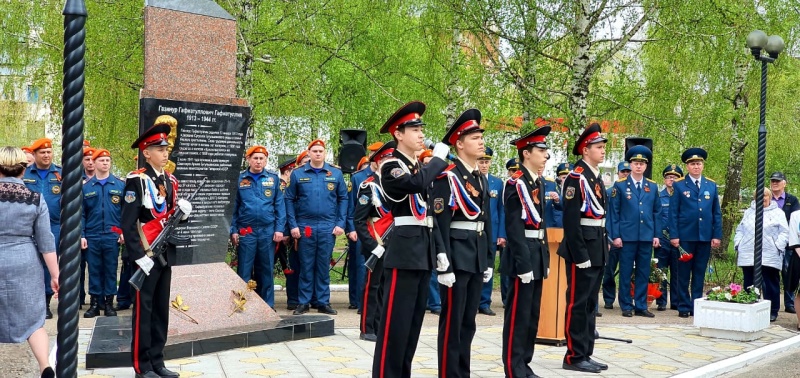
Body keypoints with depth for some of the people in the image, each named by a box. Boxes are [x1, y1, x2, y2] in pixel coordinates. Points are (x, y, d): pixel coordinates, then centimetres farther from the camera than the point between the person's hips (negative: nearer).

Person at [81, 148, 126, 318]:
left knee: (110, 270, 5)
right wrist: (81, 236, -2)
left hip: (112, 236, -1)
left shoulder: (120, 185, 3)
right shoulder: (86, 187, 4)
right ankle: (95, 303, 14)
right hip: (92, 236, 1)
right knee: (94, 270, 7)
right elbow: (81, 213, 5)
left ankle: (109, 303, 14)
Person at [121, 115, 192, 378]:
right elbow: (127, 223, -16)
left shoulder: (170, 181, 11)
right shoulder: (136, 180, -11)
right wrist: (139, 256, -20)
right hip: (147, 255, -7)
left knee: (161, 309, 12)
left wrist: (183, 212, -4)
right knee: (144, 309, 0)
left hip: (166, 254, 7)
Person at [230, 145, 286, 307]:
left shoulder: (273, 178, 5)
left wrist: (279, 229, -3)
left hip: (268, 230, 1)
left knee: (266, 269, 8)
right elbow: (234, 206, 4)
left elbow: (279, 205, 4)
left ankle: (267, 304, 16)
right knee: (244, 270, 2)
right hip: (246, 231, -1)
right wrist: (233, 230, -2)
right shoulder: (240, 179, 4)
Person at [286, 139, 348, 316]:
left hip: (328, 227, 1)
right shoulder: (297, 174, 3)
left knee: (324, 266, 6)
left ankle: (323, 302, 12)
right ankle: (303, 302, 11)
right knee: (306, 266, 4)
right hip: (305, 227, -1)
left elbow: (343, 199, 5)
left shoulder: (336, 174, 5)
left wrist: (340, 224, -2)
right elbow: (290, 200, 3)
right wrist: (293, 225, -4)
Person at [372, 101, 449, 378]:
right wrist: (439, 158, -12)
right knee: (396, 321, -7)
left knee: (414, 319, 12)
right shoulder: (391, 167, -6)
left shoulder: (419, 167, 19)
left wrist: (439, 249, 14)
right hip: (404, 250, -8)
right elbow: (417, 184, -28)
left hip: (424, 249, 9)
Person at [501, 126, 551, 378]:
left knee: (532, 315, 13)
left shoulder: (538, 183, 14)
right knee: (518, 315, -3)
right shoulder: (516, 184, -13)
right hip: (524, 255, -9)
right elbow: (514, 228, -18)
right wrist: (523, 263, -20)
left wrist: (545, 259, 15)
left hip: (538, 253, 9)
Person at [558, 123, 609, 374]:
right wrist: (580, 254, -21)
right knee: (577, 303, -4)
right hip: (583, 248, -9)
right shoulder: (576, 178, -13)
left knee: (590, 304, 13)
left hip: (597, 249, 9)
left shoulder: (596, 177, 15)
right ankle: (574, 357, 3)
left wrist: (603, 248, 15)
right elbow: (570, 219, -19)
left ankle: (586, 354, 20)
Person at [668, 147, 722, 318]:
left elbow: (717, 213, 10)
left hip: (705, 237, 3)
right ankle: (684, 307, 10)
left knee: (700, 273, 7)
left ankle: (696, 306, 14)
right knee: (684, 273, 3)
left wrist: (717, 235, 3)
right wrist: (674, 235, -8)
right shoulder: (678, 185, 1)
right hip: (685, 236, -2)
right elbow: (673, 213, -1)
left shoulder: (711, 185, 10)